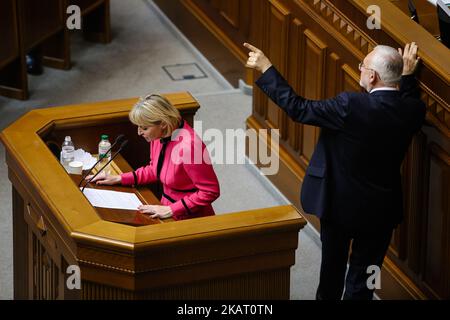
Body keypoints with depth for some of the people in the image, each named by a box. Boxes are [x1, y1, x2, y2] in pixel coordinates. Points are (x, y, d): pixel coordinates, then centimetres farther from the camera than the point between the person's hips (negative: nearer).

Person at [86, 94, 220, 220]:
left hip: (190, 218, -8)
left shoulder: (188, 146, -28)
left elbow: (210, 191, -22)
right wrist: (119, 179, 9)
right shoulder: (158, 136, -2)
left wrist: (171, 210, -22)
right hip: (168, 207, 8)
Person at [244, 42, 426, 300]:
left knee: (333, 262, 23)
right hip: (382, 208, 2)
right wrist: (408, 74, 18)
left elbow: (298, 109, -20)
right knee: (364, 274, 14)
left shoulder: (351, 106, -28)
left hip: (340, 201, -2)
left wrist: (266, 69, -14)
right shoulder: (413, 111, -15)